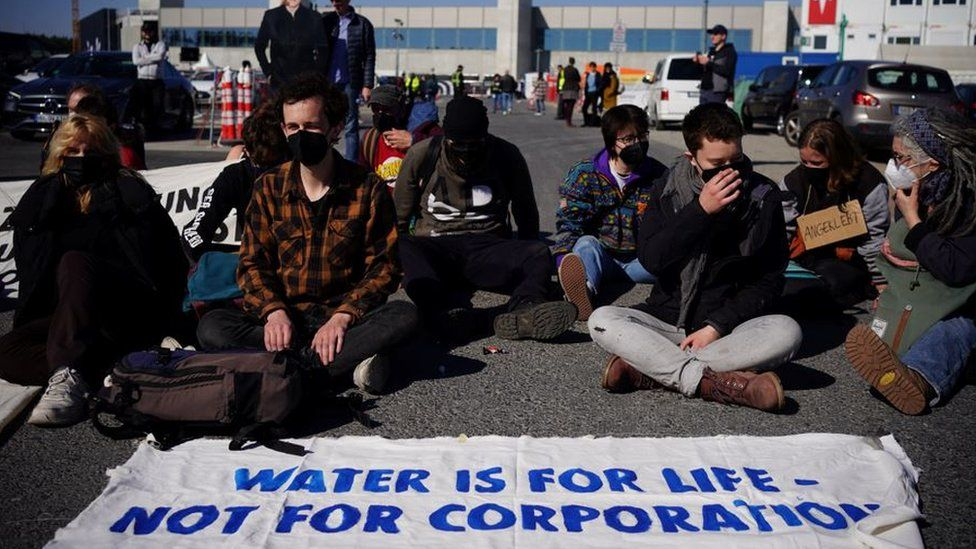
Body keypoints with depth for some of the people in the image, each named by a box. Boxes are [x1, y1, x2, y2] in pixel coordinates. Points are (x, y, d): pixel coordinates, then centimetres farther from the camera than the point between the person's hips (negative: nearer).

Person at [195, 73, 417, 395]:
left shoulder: (368, 188, -1)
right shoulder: (269, 187, 6)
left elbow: (383, 266, -3)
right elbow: (253, 263, 5)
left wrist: (343, 316, -19)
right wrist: (274, 311, -15)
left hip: (343, 317, -2)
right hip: (283, 317, 2)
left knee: (404, 316, -30)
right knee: (211, 327, -26)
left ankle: (295, 362, -29)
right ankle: (349, 362, -28)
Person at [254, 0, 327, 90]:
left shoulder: (314, 17, 4)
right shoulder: (270, 16, 5)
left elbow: (322, 50, 8)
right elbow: (259, 46, 13)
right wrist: (268, 72, 5)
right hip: (279, 81, 1)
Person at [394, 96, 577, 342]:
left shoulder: (507, 155, 5)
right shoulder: (422, 155, 4)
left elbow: (526, 216, 18)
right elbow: (399, 216, 12)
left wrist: (524, 260, 9)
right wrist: (398, 263, 1)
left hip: (487, 247, 1)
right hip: (434, 247, -1)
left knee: (539, 253, -29)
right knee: (402, 248, -35)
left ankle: (521, 314, -59)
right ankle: (450, 309, -60)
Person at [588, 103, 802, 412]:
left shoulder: (763, 196, -1)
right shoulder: (668, 190, 2)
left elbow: (769, 280, -1)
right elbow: (650, 259, -10)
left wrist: (717, 326, -13)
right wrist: (700, 211, -19)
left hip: (729, 326, 0)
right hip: (668, 319, 1)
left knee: (786, 331, -31)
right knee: (602, 320, -26)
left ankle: (651, 370, -30)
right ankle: (715, 383, -35)